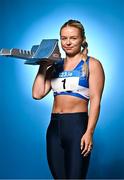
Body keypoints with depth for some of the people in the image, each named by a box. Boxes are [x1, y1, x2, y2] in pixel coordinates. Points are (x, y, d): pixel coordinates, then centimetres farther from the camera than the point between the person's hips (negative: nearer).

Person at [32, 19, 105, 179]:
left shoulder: (92, 64, 2)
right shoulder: (55, 66, 16)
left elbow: (95, 100, -6)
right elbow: (37, 94, 7)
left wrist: (89, 132, -15)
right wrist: (43, 67, 7)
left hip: (77, 125, -5)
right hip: (54, 126, 5)